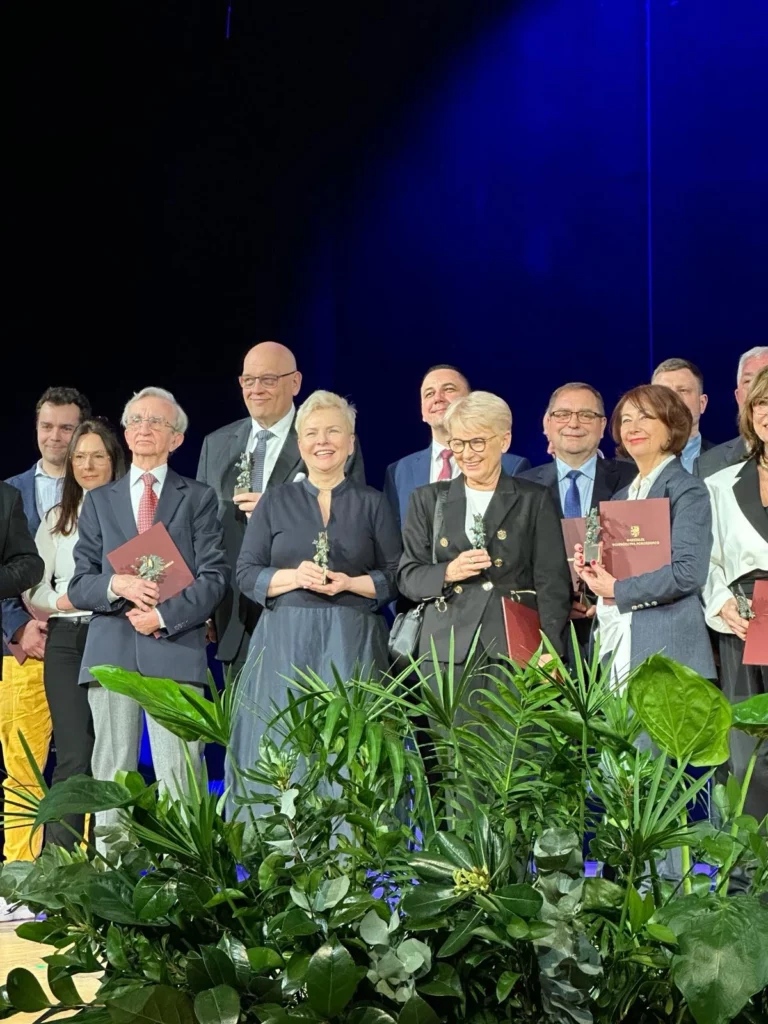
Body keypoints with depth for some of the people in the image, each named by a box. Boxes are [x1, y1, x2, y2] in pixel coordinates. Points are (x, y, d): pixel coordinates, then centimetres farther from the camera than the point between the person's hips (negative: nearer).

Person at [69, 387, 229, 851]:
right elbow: (79, 585, 12)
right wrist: (117, 585, -9)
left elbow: (214, 576, 2)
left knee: (177, 774, -8)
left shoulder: (199, 498, 12)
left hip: (177, 649, -2)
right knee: (111, 773, 1)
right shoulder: (99, 501, 19)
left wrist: (165, 615, -10)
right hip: (111, 651, 3)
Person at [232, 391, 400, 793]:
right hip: (285, 644, 1)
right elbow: (246, 574, 6)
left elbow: (396, 577, 5)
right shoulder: (275, 501, 10)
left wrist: (349, 583, -12)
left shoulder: (372, 503, 8)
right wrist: (294, 577, -11)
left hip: (351, 646, -1)